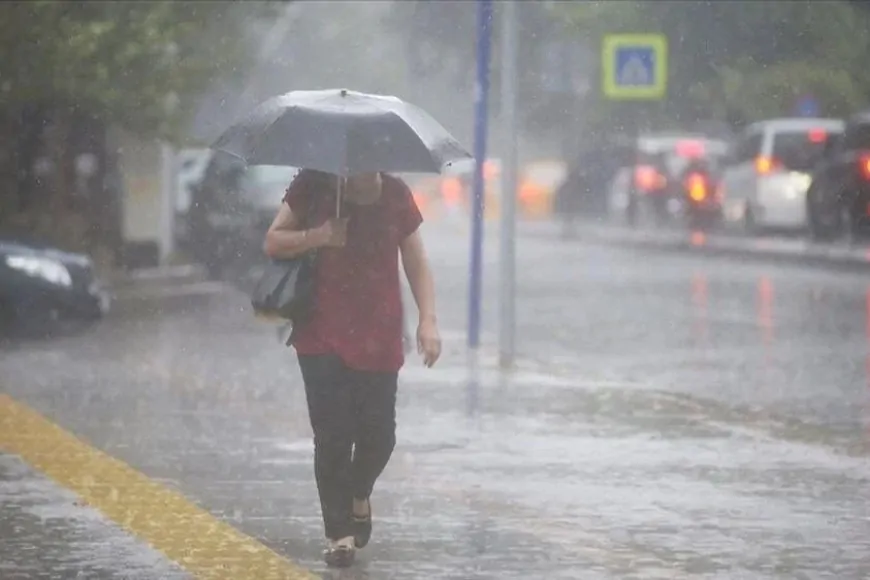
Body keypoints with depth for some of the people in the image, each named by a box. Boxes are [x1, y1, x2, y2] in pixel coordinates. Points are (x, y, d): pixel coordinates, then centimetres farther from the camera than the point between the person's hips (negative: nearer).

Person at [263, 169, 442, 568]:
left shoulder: (395, 195, 3)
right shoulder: (313, 187, -3)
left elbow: (416, 262, 7)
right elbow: (272, 243, 0)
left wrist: (428, 320, -3)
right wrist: (318, 236, -18)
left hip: (379, 337, 2)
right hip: (323, 337, -2)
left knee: (379, 434, 0)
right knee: (332, 434, -6)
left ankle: (358, 496, 32)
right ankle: (338, 533, 2)